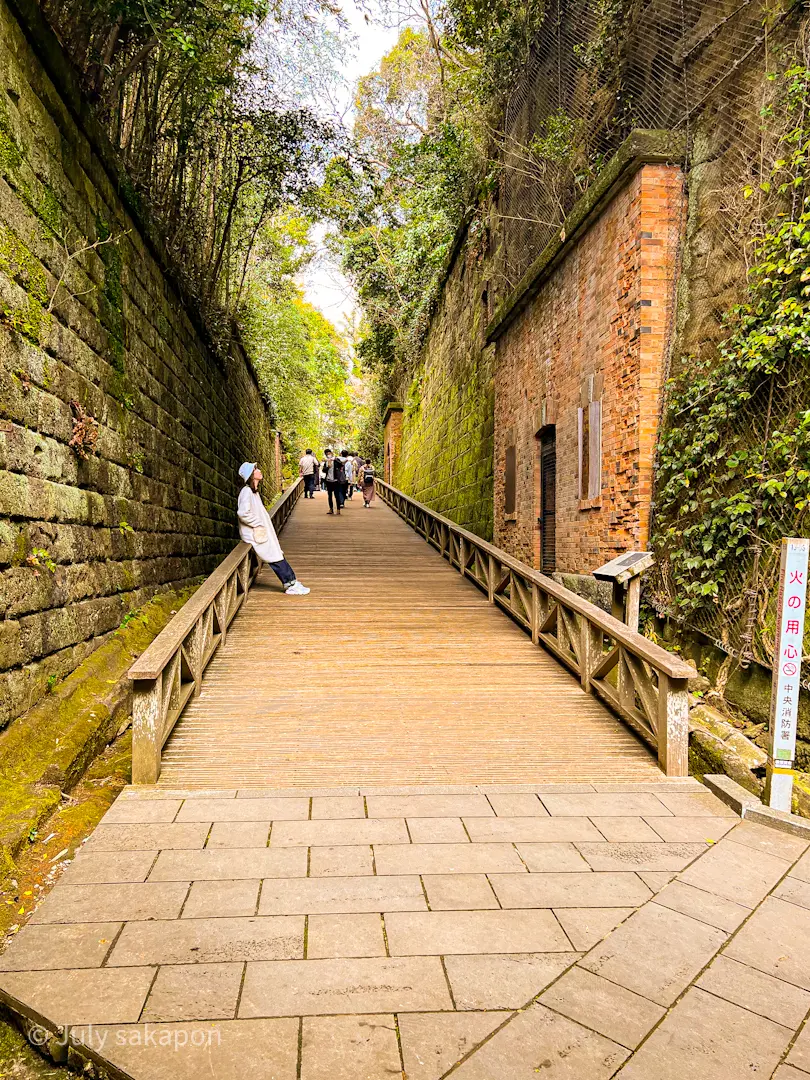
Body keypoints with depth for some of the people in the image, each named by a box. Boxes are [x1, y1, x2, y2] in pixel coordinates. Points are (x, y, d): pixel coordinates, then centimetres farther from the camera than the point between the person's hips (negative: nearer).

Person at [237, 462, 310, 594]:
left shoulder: (254, 491, 15)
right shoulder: (246, 491, -17)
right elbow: (243, 513, -27)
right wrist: (258, 524, -18)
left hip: (263, 532, 9)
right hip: (254, 534, -9)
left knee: (278, 555, 7)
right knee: (275, 558, -6)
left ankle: (291, 583, 10)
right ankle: (291, 585, 0)